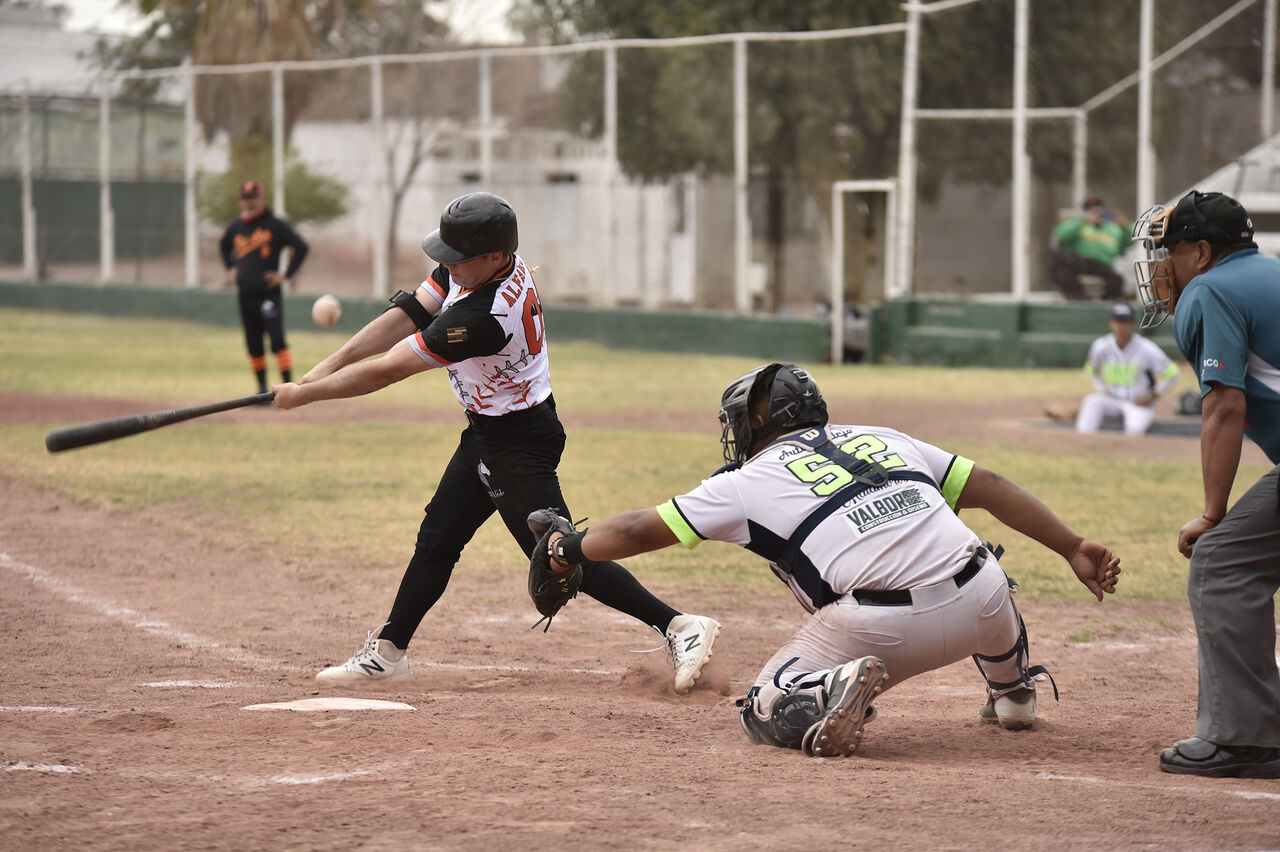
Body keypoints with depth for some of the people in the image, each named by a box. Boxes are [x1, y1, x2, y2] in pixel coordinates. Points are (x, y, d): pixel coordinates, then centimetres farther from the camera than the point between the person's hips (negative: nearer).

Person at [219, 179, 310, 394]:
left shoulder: (275, 225, -5)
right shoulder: (236, 227, 11)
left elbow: (302, 247, -8)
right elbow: (224, 246, 33)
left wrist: (286, 275, -9)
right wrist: (230, 268, 20)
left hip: (269, 293, -5)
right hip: (246, 294, 5)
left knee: (277, 340, -15)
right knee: (253, 344, 7)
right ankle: (262, 387, 17)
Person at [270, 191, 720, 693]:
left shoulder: (485, 316, -33)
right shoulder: (469, 268, -7)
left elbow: (387, 370, -27)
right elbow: (405, 316, -1)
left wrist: (304, 394, -18)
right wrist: (326, 367, -9)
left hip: (519, 441, -10)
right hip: (485, 435, 10)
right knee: (437, 539, 15)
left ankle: (678, 625, -10)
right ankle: (388, 651, 26)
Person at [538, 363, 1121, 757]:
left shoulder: (751, 481, 13)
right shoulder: (882, 439, 24)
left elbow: (639, 531, 17)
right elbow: (989, 486, 18)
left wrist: (568, 548, 33)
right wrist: (1072, 548, 18)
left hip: (888, 626, -5)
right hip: (981, 602, 5)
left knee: (765, 713, 11)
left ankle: (832, 693, -18)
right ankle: (1013, 694, 49)